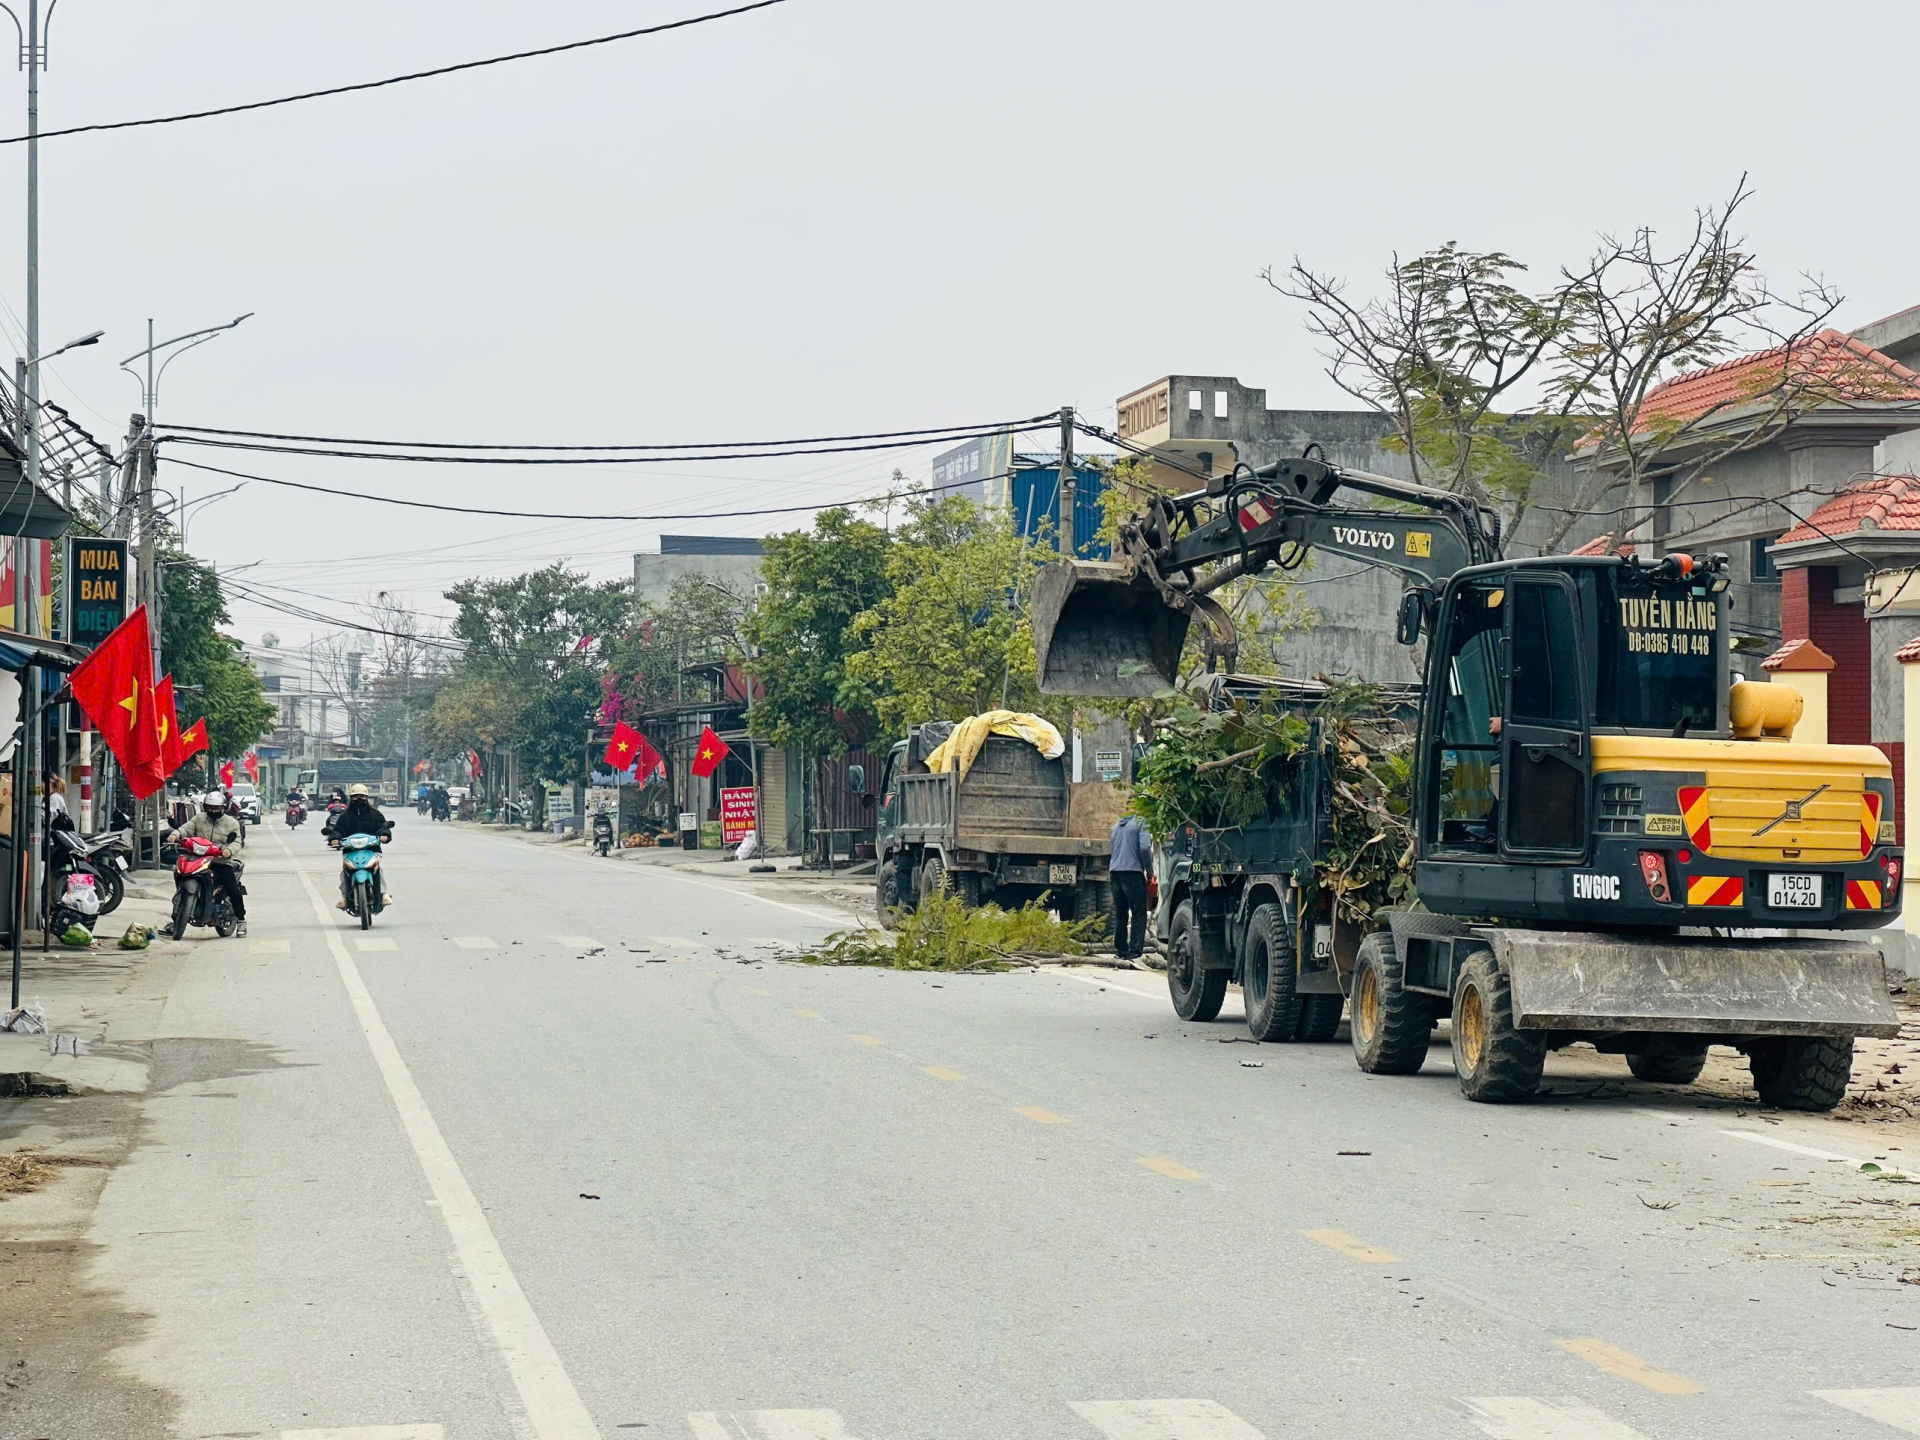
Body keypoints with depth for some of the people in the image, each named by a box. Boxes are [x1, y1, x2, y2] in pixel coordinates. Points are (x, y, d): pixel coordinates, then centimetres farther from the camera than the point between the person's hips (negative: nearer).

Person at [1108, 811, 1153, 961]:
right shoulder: (1141, 824, -4)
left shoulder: (1117, 825, 20)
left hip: (1115, 871, 7)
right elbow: (1145, 848, -14)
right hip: (1132, 870, -7)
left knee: (1120, 914, 13)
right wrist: (1149, 870, -4)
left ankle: (1120, 951, 14)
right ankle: (1135, 951, -14)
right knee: (1138, 912, -6)